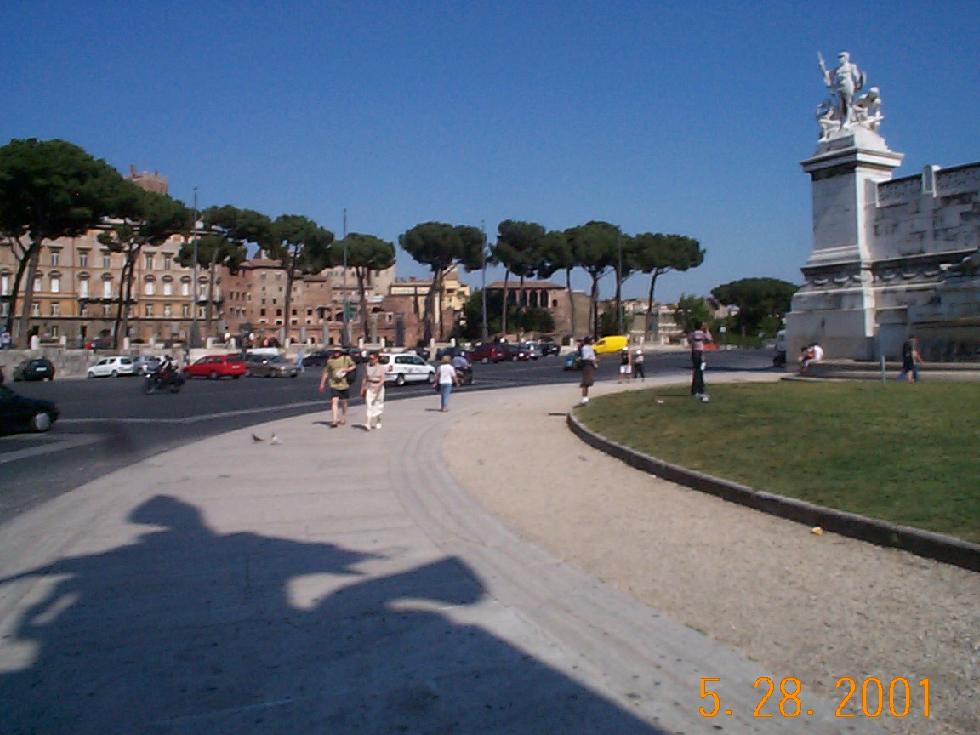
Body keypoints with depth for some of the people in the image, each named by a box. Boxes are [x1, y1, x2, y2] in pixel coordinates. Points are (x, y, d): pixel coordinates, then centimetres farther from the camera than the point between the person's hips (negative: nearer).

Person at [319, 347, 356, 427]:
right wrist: (322, 384, 12)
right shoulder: (330, 361, 4)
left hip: (344, 384, 1)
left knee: (343, 402, 13)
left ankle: (343, 418, 32)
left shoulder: (346, 359, 0)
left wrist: (346, 370, -11)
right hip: (334, 385, 0)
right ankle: (334, 421, -19)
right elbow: (326, 372, 11)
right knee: (334, 402, -14)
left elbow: (354, 366, 8)